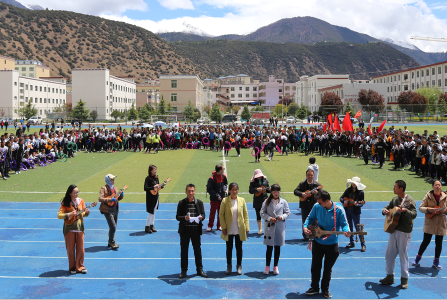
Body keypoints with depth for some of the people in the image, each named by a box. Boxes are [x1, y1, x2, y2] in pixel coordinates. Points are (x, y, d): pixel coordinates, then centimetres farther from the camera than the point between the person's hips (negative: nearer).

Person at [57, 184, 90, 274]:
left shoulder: (81, 201, 4)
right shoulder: (65, 203, -6)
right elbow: (59, 215, -11)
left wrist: (86, 213, -11)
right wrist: (69, 214, -23)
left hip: (79, 228, 3)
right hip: (69, 228, -2)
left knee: (80, 248, 3)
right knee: (70, 249, 5)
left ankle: (80, 266, 17)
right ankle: (72, 267, 19)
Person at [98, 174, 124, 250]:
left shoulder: (114, 187, 11)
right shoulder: (104, 188, -11)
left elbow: (117, 198, 19)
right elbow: (100, 199, -22)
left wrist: (121, 195, -2)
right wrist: (110, 199, -29)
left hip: (115, 209, 8)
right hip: (108, 210, -8)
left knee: (114, 227, 13)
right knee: (113, 227, -12)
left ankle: (110, 242, 26)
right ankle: (112, 243, 2)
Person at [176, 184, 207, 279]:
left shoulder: (199, 202, 3)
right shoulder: (181, 203, -1)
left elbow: (203, 214, 5)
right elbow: (177, 217, -3)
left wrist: (201, 217, -18)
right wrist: (184, 218, -23)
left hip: (196, 230, 1)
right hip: (185, 230, -1)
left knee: (197, 250, 9)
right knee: (184, 250, 6)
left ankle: (200, 269, 22)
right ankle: (184, 270, 18)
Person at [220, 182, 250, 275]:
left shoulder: (242, 200, 0)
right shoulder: (225, 201, -5)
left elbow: (246, 214, 4)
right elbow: (221, 215, -2)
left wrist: (247, 227, 0)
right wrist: (224, 227, -7)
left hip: (239, 230, 1)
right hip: (229, 230, -1)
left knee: (239, 248, 9)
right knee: (229, 248, 10)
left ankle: (239, 266, 24)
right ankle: (229, 266, 25)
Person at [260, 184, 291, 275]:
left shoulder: (283, 202, 3)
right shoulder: (267, 202, 2)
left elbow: (288, 213, 5)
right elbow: (262, 213, 1)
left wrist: (282, 217, -14)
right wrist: (269, 218, -14)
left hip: (280, 227, 1)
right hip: (269, 227, -1)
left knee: (277, 247, 9)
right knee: (269, 248, 3)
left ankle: (275, 266, 21)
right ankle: (267, 266, 15)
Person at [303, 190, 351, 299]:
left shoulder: (339, 210, -18)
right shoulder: (317, 207, -10)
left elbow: (344, 223, -10)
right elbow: (310, 218, 5)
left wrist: (346, 231, -31)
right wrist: (305, 226, -12)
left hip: (332, 244, -2)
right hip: (317, 242, 2)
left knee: (328, 268, 12)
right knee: (315, 266, 11)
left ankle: (325, 289, 31)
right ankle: (314, 288, 28)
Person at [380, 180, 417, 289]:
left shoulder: (409, 200, -12)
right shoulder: (395, 199, 9)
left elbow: (414, 214, -23)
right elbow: (387, 207, 19)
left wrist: (405, 210, -41)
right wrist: (385, 211, -4)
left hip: (404, 232, -7)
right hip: (394, 230, 7)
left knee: (403, 255, 2)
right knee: (389, 254, 9)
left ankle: (404, 279, 17)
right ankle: (390, 277, 21)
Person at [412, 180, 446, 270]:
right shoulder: (428, 196, -4)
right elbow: (421, 208, -4)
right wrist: (428, 210, -21)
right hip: (429, 223, -2)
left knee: (439, 242, 6)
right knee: (426, 241, 1)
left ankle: (436, 261, 23)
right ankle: (418, 257, 23)